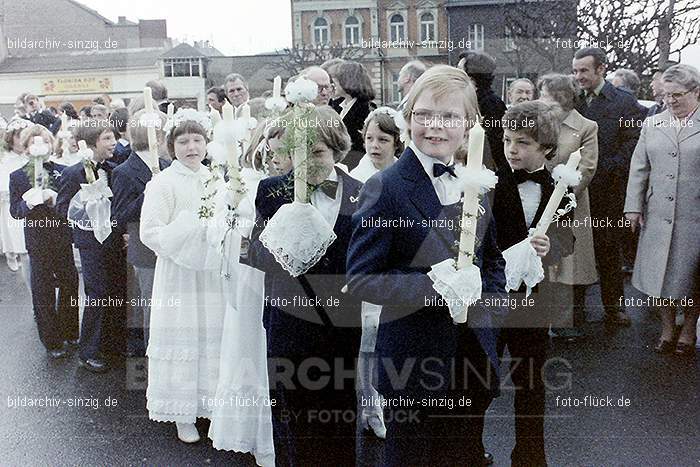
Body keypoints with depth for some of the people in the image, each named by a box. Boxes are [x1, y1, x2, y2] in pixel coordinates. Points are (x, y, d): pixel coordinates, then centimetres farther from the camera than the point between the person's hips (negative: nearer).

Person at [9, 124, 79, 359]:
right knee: (43, 293, 6)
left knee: (69, 285, 12)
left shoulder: (62, 172, -1)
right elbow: (15, 211, -1)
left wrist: (55, 198, -21)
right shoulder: (17, 177, -2)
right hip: (38, 243, -1)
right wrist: (27, 203, -22)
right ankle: (52, 342, 18)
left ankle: (69, 333, 31)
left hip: (63, 240, 1)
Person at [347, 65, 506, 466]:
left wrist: (489, 299, 2)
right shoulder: (386, 188, -14)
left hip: (474, 353, 6)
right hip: (415, 357, -5)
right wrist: (431, 287, -27)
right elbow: (360, 279, -16)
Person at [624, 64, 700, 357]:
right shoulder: (652, 124, 8)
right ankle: (667, 329, 27)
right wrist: (633, 206, 3)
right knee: (662, 272, 10)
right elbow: (639, 168, 8)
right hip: (658, 214, 3)